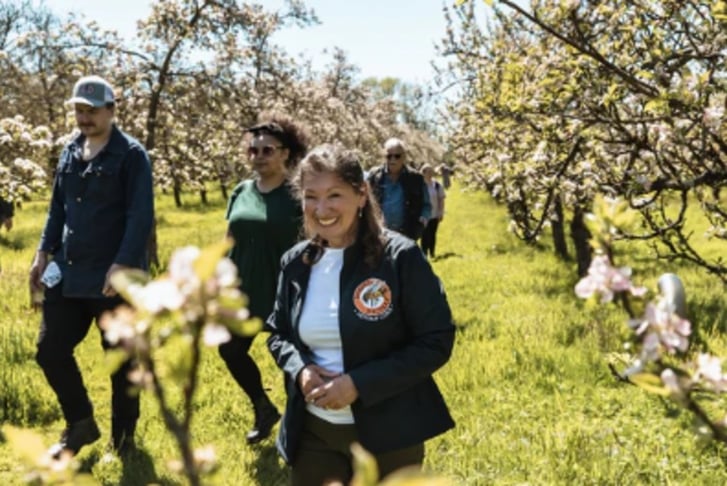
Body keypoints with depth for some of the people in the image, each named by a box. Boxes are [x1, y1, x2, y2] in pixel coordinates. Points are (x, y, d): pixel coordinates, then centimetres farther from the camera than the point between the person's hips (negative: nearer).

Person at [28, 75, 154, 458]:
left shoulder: (131, 155, -9)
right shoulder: (70, 152, 11)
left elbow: (140, 217, -15)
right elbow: (58, 207, 18)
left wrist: (123, 265, -24)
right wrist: (44, 253, 10)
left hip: (114, 278, -6)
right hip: (67, 274, 7)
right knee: (50, 350, 8)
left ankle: (122, 438, 23)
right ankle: (81, 425, 27)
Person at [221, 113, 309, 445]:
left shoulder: (297, 195, -10)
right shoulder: (241, 192, 5)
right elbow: (230, 242, 12)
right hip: (243, 292, 6)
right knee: (231, 351, 8)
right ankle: (264, 410, 30)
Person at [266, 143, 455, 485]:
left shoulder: (400, 258, -13)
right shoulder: (296, 263, 2)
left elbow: (436, 342, -13)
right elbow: (278, 333, 14)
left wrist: (359, 384, -21)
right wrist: (299, 370, -9)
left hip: (387, 433, -4)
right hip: (314, 430, 4)